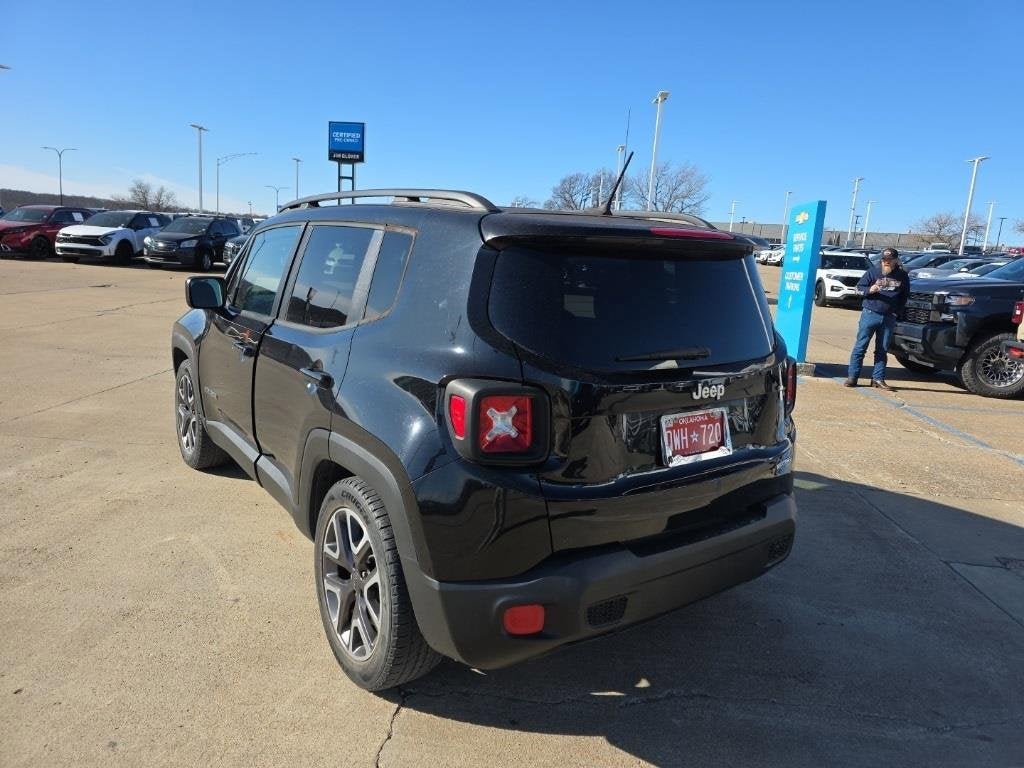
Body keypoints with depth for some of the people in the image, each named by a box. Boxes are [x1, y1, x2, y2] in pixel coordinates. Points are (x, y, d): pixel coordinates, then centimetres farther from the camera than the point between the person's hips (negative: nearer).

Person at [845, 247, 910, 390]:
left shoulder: (902, 276, 5)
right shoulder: (873, 271, -1)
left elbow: (905, 296, 14)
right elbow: (859, 288, 3)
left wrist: (897, 311, 2)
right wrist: (869, 290, -18)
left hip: (889, 318, 2)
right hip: (870, 314, -2)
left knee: (882, 350, 7)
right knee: (860, 346, -3)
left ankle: (878, 378, 14)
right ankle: (852, 377, 1)